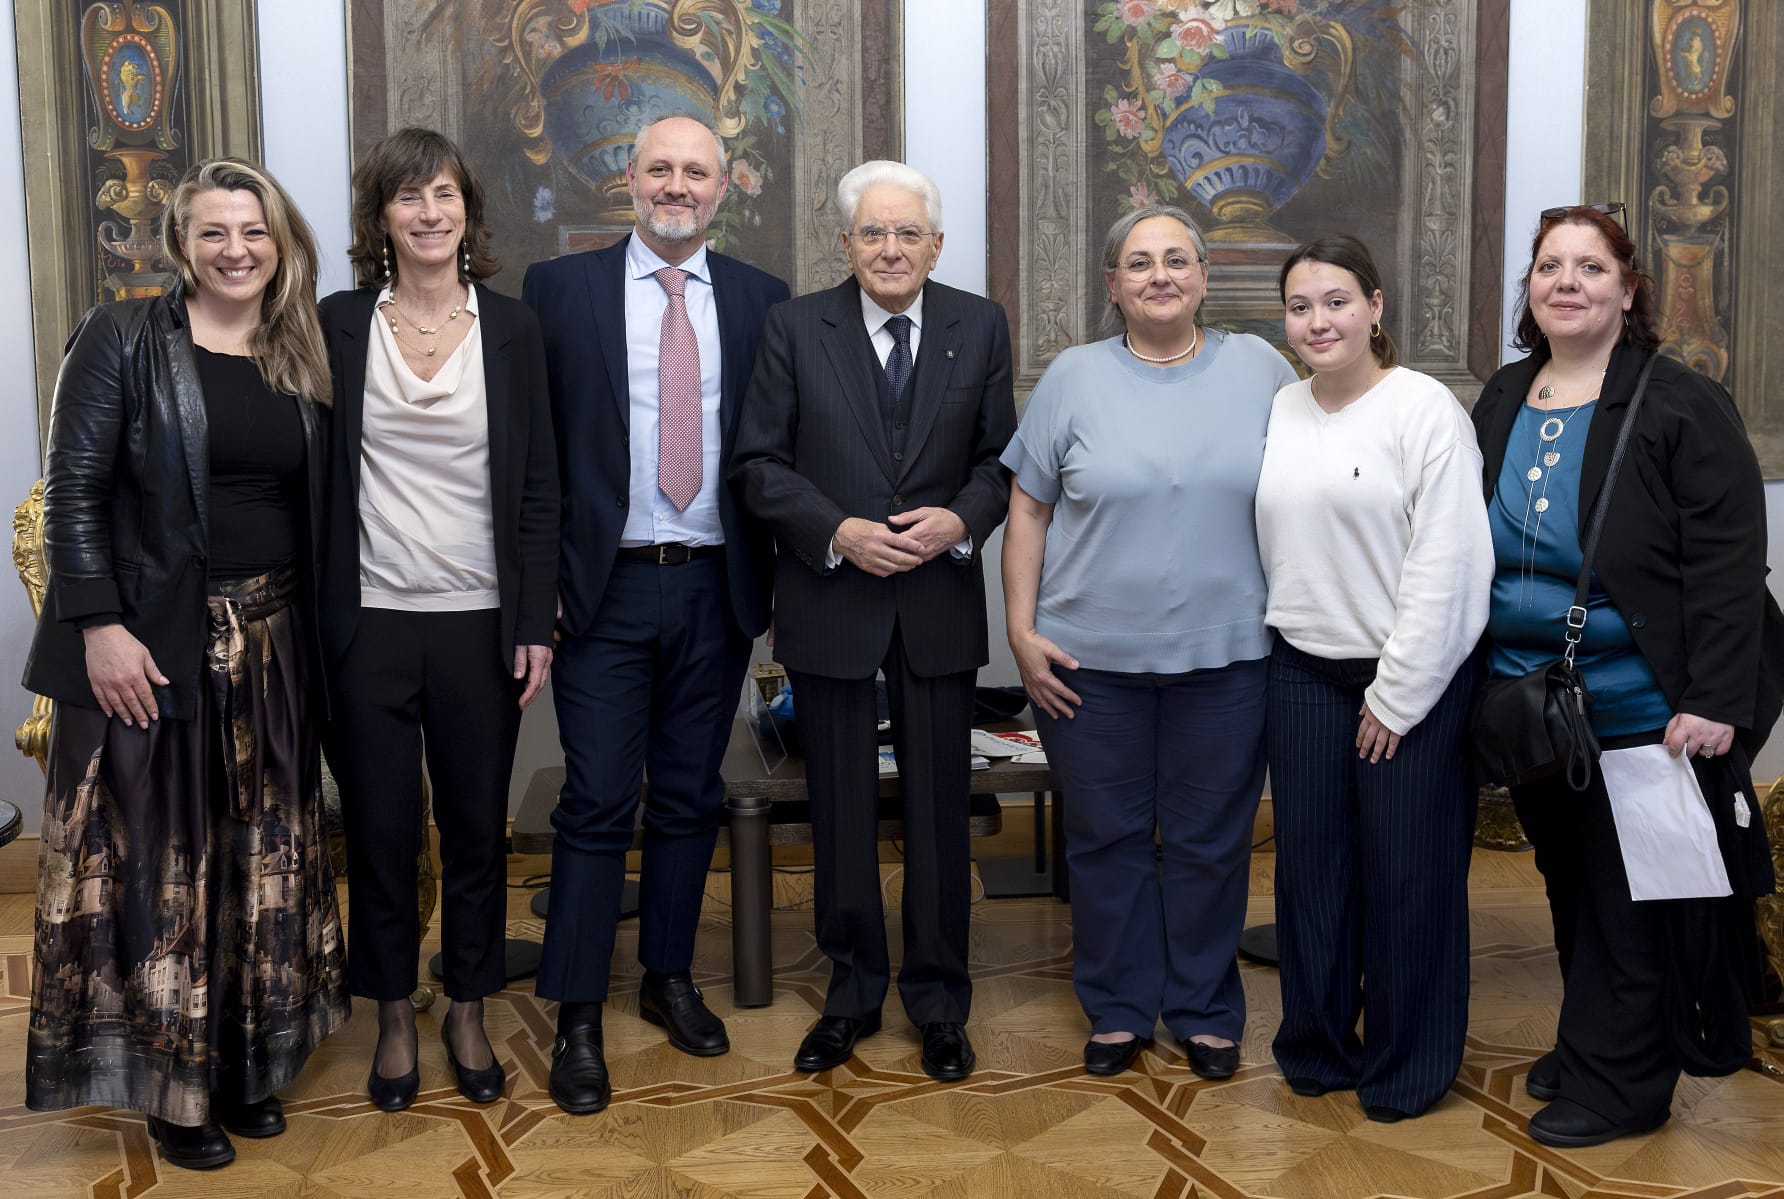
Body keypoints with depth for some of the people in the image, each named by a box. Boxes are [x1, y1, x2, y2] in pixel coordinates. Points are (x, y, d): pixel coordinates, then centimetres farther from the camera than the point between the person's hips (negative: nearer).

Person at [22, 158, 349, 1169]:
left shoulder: (301, 363, 9)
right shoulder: (124, 339, -4)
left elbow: (311, 513, 11)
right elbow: (73, 491, -9)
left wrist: (310, 642, 5)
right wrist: (100, 626, -16)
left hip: (268, 647, 5)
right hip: (152, 644, -4)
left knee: (260, 858, 11)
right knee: (157, 859, 3)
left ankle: (247, 1065, 28)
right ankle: (172, 1084, 20)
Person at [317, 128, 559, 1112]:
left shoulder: (511, 327, 2)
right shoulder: (337, 325, 1)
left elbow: (537, 485, 3)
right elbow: (311, 475, 3)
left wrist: (536, 623, -1)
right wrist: (311, 618, -2)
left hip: (480, 623, 0)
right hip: (368, 624, 0)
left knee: (477, 828, 10)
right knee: (380, 828, 9)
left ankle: (469, 1013, 28)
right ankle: (395, 1019, 27)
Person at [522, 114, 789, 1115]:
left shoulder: (761, 299, 7)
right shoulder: (560, 288, 1)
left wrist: (775, 577, 3)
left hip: (717, 587, 3)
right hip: (608, 585, -2)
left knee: (691, 798, 12)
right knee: (598, 803, -1)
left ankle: (670, 977, 28)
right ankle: (579, 1019, 10)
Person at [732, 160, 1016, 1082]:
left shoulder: (979, 328, 3)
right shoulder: (795, 328, -1)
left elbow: (1002, 457, 5)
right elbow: (759, 463, -3)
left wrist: (960, 521, -14)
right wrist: (837, 532, -16)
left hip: (940, 600, 1)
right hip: (829, 600, 0)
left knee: (939, 806, 8)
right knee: (841, 808, 10)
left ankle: (939, 1001, 23)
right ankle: (853, 990, 26)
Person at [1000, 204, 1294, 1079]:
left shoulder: (1259, 369, 3)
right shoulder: (1074, 378, 1)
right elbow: (1028, 511, 3)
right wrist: (1022, 631, -4)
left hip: (1225, 655, 0)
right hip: (1091, 658, 0)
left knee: (1211, 842, 10)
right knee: (1105, 838, 10)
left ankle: (1205, 1012, 27)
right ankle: (1117, 1010, 26)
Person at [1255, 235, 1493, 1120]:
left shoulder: (1425, 408, -9)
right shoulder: (1279, 412, 7)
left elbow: (1446, 564, -13)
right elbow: (1269, 545, 11)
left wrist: (1397, 696, -13)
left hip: (1411, 681, -5)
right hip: (1302, 672, 5)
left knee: (1407, 873, 3)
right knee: (1310, 863, 10)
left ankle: (1406, 1067, 21)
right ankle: (1316, 1045, 27)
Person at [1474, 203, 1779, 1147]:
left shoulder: (1681, 407, -9)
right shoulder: (1501, 404, 9)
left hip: (1647, 713, -6)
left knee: (1633, 895, 3)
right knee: (1572, 887, 17)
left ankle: (1614, 1081, 16)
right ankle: (1589, 1049, 33)